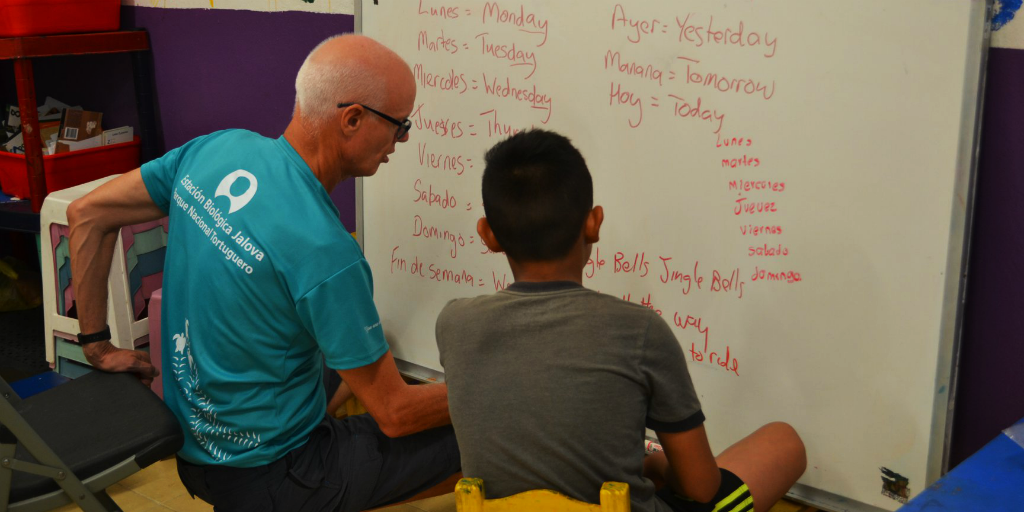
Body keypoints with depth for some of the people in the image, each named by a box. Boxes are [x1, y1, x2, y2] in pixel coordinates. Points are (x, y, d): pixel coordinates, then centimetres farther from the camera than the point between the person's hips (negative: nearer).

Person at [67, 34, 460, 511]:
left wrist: (97, 345, 11)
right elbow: (395, 414, -20)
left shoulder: (218, 148, -7)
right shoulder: (325, 251, -30)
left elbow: (87, 213, 4)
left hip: (193, 448, 8)